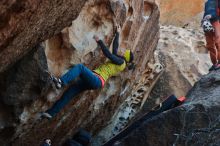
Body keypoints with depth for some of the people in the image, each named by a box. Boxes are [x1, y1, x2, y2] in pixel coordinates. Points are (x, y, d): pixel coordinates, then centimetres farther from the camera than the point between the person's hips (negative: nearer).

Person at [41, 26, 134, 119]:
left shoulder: (121, 62, 3)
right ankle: (52, 112, -9)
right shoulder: (118, 61, 27)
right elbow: (115, 47, 37)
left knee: (80, 67, -26)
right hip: (93, 80, 8)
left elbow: (108, 54, -7)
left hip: (97, 81, -8)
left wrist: (99, 41, -5)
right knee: (71, 91, -5)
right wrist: (117, 34, 46)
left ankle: (61, 82, -44)